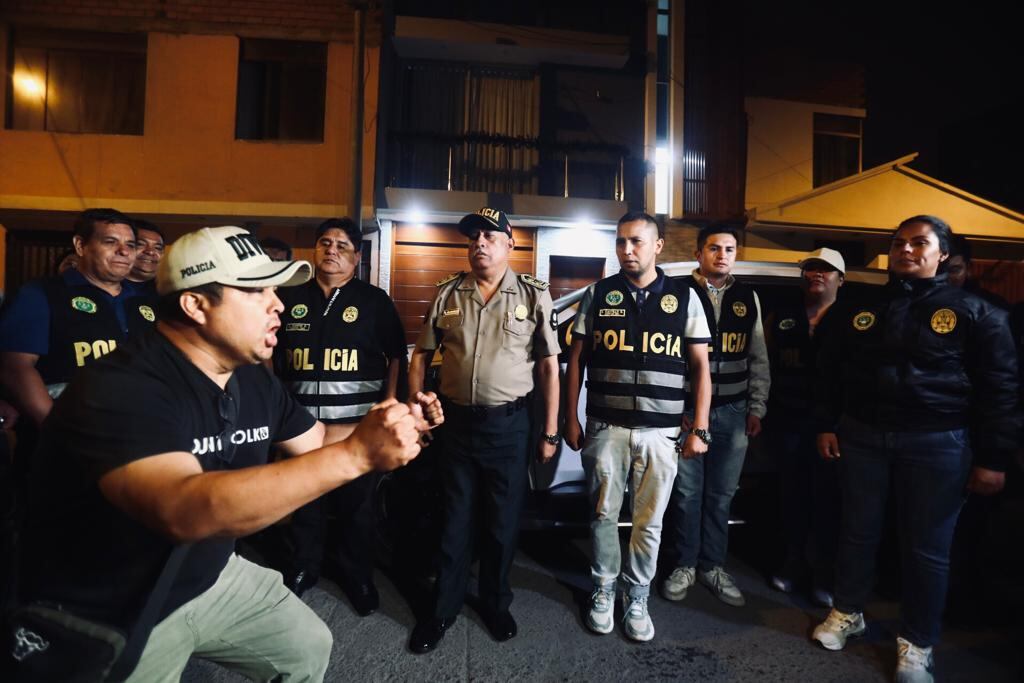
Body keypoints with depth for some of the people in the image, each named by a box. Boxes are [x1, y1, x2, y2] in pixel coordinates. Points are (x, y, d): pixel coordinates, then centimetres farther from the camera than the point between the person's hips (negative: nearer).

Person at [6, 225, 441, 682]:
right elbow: (185, 512, -45)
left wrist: (401, 425, -10)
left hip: (211, 579, 7)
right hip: (104, 619, -6)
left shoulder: (254, 379, -5)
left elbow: (319, 442, 8)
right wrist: (356, 454, -49)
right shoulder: (120, 388, -30)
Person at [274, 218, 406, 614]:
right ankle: (302, 569, 38)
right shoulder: (291, 299, 7)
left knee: (357, 505, 11)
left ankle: (356, 575, 31)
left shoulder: (374, 301, 0)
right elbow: (272, 355, 14)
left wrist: (388, 408, -7)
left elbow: (396, 356, 1)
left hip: (358, 424, -2)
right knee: (303, 503, 16)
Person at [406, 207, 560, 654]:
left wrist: (549, 431, -2)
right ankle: (443, 609, 32)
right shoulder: (447, 294, 2)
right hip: (456, 421, 1)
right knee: (455, 521, 14)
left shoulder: (534, 297, -3)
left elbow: (549, 366, -1)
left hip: (509, 424, -1)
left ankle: (495, 604, 36)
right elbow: (421, 356, 8)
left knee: (503, 523, 13)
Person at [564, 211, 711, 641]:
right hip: (606, 428, 0)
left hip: (661, 432, 0)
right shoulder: (598, 295, 3)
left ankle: (637, 597, 30)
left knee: (650, 522, 11)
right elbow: (576, 360, 5)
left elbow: (700, 367, 4)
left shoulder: (684, 298, 3)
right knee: (603, 514, 11)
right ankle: (604, 590, 32)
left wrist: (699, 429, -1)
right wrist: (571, 419, 1)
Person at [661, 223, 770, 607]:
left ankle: (712, 566, 27)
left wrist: (756, 408, 10)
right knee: (687, 491, 5)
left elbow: (758, 359, 14)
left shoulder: (748, 298, 12)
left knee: (721, 494, 11)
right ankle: (685, 565, 23)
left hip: (732, 412, 4)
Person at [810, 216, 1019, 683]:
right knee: (858, 532, 14)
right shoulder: (860, 309, 8)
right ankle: (848, 612, 32)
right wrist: (826, 426, 7)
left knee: (927, 547, 8)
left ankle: (916, 644, 25)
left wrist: (992, 458, -6)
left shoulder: (974, 312, -1)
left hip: (937, 442, -2)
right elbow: (830, 371, 12)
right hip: (861, 435, 3)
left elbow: (999, 387, -3)